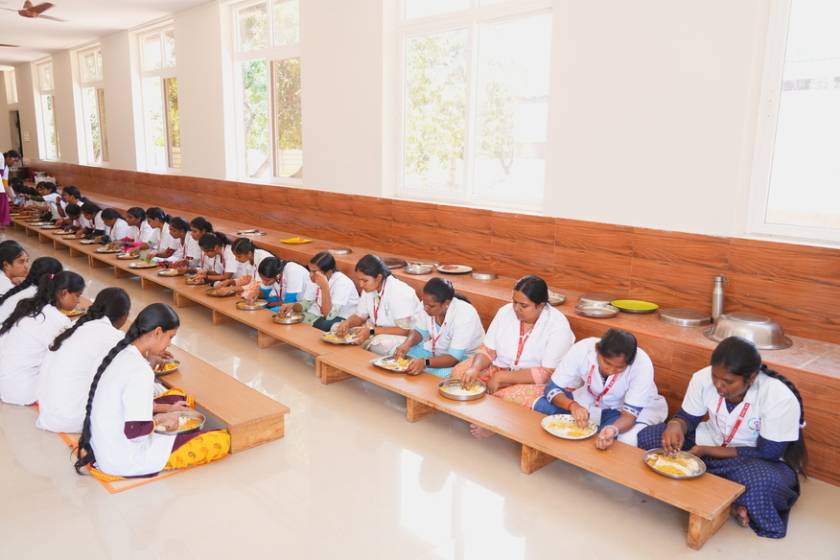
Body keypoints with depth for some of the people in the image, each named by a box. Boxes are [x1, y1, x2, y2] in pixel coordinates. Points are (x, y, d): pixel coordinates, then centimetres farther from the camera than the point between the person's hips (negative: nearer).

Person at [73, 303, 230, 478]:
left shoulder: (123, 354, 2)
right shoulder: (140, 372, -27)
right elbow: (133, 430, -29)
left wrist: (166, 409, 11)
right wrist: (160, 420, -11)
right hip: (125, 461, -9)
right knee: (222, 440, -13)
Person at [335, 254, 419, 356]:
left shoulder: (399, 292, -25)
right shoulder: (368, 288, -1)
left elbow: (404, 330, -25)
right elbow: (360, 316, 11)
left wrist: (371, 331, -28)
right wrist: (347, 323, -12)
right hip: (376, 333, 8)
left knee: (380, 343, -39)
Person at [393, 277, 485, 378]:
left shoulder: (465, 315, -31)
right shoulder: (428, 305, -14)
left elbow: (454, 357, -31)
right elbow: (419, 331, 2)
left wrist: (425, 363, -44)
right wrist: (407, 344, -19)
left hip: (463, 358, -6)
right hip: (437, 350, 6)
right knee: (401, 354, -9)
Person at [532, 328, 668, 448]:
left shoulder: (642, 364, -32)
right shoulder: (582, 350, -29)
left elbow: (630, 412, -29)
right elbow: (552, 388, -20)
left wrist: (613, 429, -51)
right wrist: (572, 405, -41)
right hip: (590, 399, 2)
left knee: (629, 440, -35)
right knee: (541, 406, -18)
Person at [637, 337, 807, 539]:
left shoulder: (781, 398, -28)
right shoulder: (703, 378, -19)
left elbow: (767, 454, -22)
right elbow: (688, 417, -4)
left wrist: (705, 451, -26)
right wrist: (675, 425, -31)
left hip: (756, 460, -4)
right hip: (710, 440, 5)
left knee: (764, 481, -40)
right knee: (647, 437, -16)